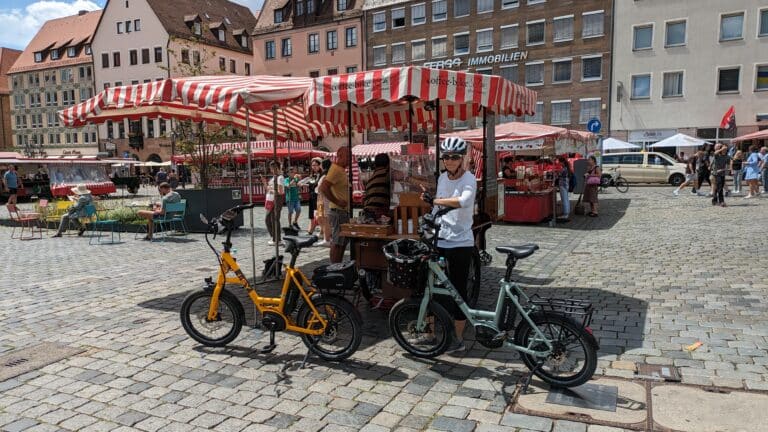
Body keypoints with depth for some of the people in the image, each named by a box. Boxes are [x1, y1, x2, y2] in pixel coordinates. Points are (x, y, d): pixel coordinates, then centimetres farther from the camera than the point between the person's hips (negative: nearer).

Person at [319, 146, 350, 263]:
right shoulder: (335, 169, -16)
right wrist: (337, 202, -23)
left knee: (342, 242, 15)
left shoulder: (341, 170, 16)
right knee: (337, 243, -6)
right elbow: (323, 188, -28)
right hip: (338, 212, -10)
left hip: (343, 212, 10)